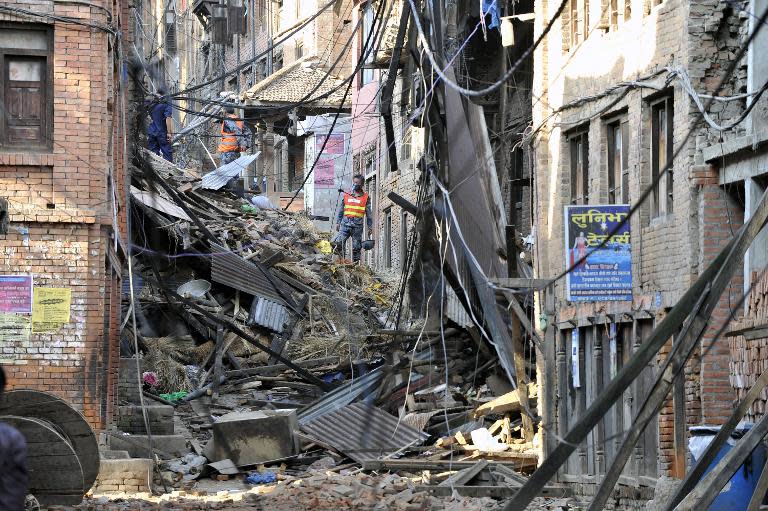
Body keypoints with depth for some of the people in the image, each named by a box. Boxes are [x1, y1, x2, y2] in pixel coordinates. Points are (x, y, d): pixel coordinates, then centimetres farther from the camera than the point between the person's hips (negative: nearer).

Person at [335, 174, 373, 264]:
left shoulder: (365, 198, 8)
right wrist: (338, 222, 11)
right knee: (339, 242, -14)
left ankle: (356, 262, 6)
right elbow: (341, 210, 17)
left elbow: (368, 214, 9)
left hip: (358, 225, -1)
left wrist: (370, 227, 5)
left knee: (356, 246, 0)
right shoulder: (346, 196, 13)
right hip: (346, 223, 1)